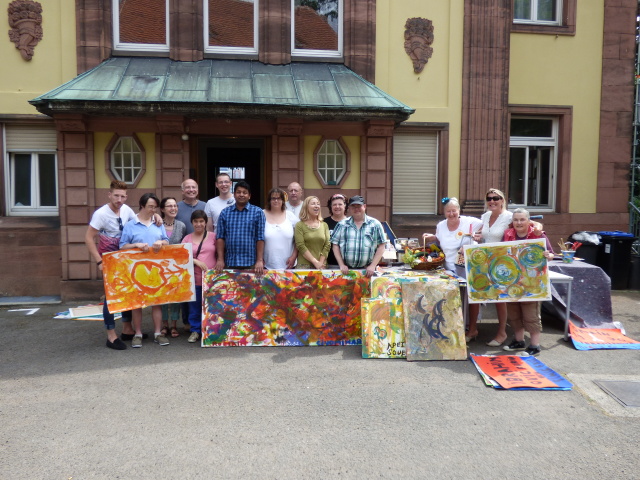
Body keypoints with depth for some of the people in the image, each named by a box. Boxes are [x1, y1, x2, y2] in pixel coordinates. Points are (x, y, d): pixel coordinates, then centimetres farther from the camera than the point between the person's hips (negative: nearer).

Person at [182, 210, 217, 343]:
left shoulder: (213, 236, 5)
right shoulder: (187, 238, 8)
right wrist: (197, 261, -13)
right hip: (194, 279, 1)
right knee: (195, 306, 6)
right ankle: (195, 331, 20)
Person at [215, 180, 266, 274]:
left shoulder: (258, 212, 2)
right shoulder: (225, 213, 8)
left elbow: (260, 238, -3)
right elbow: (220, 237, 6)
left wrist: (260, 260, -9)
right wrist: (220, 259, -3)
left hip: (251, 263, -2)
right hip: (229, 262, 2)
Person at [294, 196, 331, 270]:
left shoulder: (324, 225, 10)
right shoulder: (300, 225, 0)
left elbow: (327, 245, 3)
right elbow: (300, 246, -9)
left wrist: (321, 262, -9)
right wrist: (315, 262, -14)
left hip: (322, 266, 3)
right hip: (304, 266, -3)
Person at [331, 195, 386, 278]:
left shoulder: (375, 224, 3)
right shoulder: (342, 225, 6)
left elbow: (381, 246, 2)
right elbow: (335, 245, 6)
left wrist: (373, 266, -6)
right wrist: (341, 265, -3)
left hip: (367, 271, -1)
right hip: (346, 269, 1)